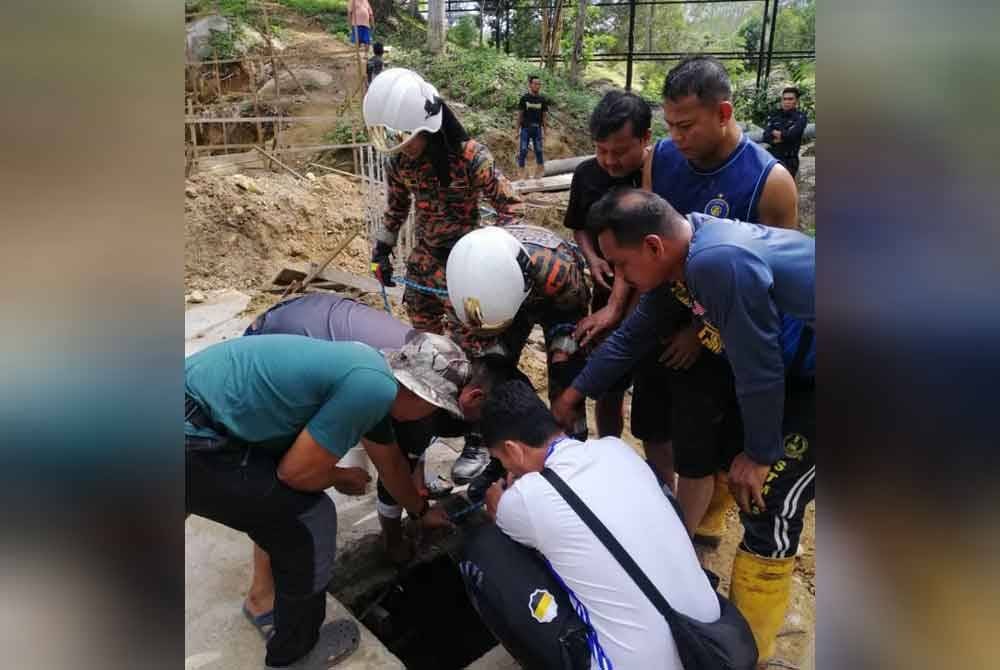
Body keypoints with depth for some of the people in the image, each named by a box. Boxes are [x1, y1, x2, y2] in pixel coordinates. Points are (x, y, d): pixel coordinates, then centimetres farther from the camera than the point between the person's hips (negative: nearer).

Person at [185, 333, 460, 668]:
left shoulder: (372, 374, 12)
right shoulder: (373, 388, -19)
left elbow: (390, 462, 28)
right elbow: (297, 471, -13)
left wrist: (421, 511, 43)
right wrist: (343, 477, 8)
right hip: (189, 442, -10)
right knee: (312, 518, 0)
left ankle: (266, 596, 48)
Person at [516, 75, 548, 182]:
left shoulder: (542, 99, 3)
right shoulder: (524, 98, -2)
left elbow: (544, 116, 7)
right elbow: (519, 115, 1)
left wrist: (544, 132, 4)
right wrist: (517, 131, -1)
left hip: (537, 129, 2)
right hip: (525, 128, -2)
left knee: (539, 151, 5)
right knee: (523, 151, -3)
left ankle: (540, 170, 15)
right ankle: (521, 171, 4)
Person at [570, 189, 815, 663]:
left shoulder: (719, 262, -36)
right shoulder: (680, 252, -6)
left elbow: (758, 368, -27)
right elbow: (636, 334, 5)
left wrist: (759, 453, -12)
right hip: (796, 359, 9)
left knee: (768, 503, -7)